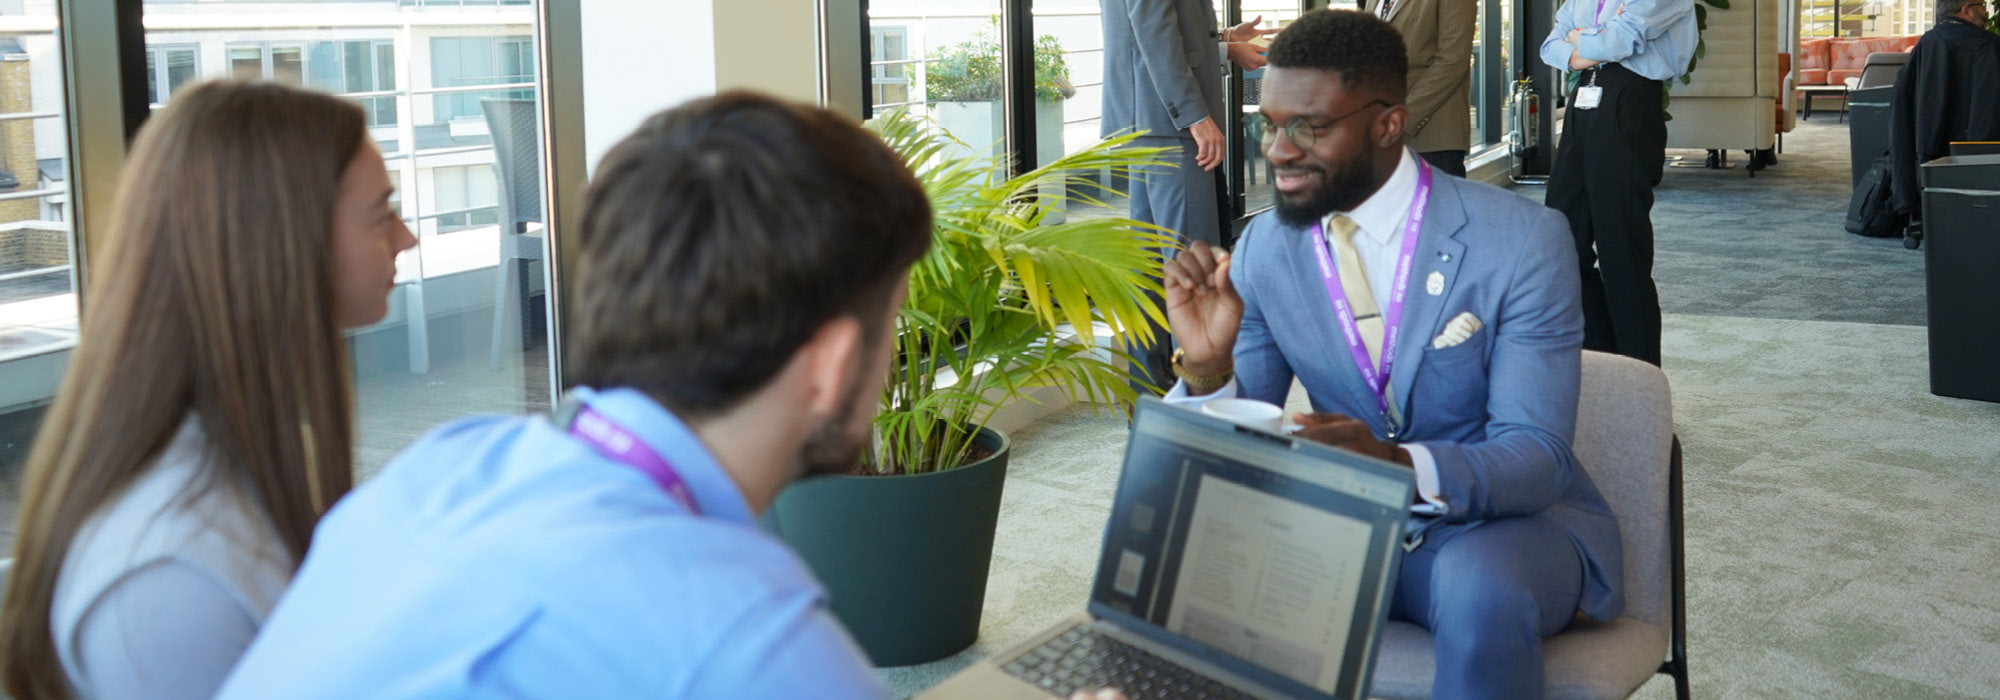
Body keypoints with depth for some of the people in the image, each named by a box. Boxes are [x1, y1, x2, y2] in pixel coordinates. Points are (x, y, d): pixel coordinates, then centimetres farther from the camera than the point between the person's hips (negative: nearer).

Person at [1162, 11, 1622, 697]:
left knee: (1480, 591, -37)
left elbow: (1538, 457, -19)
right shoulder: (1262, 250, -3)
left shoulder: (1522, 241, -15)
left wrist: (1401, 466, -38)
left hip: (1505, 523, -3)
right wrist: (1207, 368, -23)